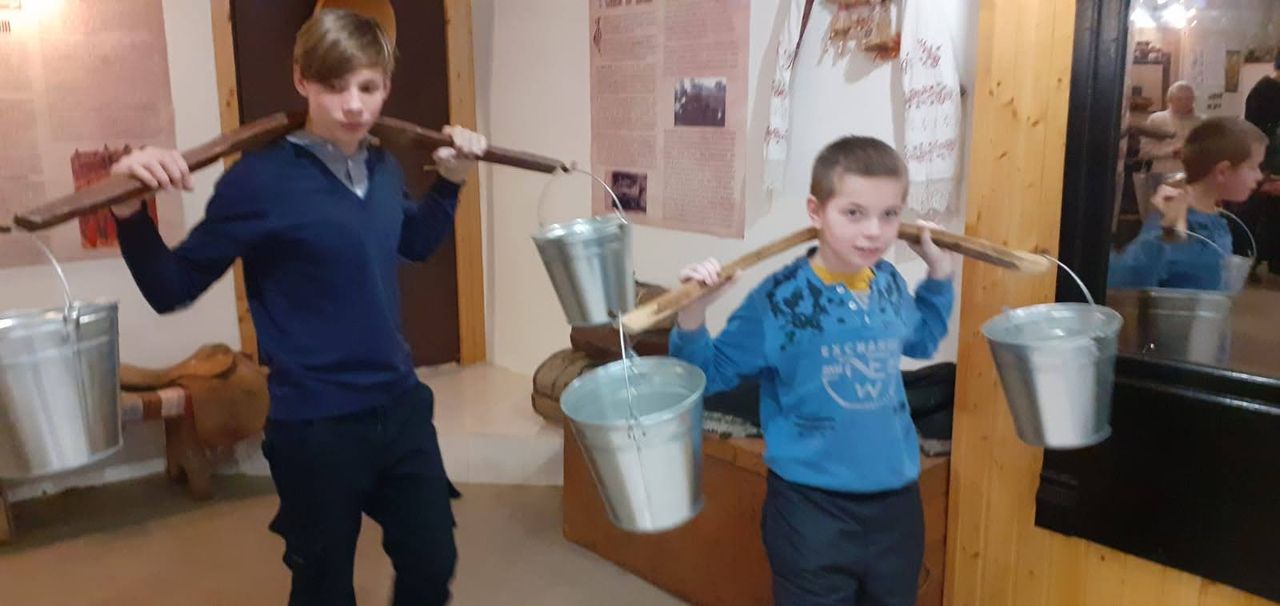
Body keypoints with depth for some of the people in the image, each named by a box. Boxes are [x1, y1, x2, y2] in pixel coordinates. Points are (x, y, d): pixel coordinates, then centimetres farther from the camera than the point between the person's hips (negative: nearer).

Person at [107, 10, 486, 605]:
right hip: (316, 425, -5)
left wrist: (451, 181, 12)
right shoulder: (261, 180, -15)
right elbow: (171, 290, -10)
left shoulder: (383, 168, 3)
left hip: (402, 406, 5)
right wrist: (132, 212, -26)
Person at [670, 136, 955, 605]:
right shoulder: (780, 300, -17)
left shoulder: (890, 285, 0)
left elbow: (921, 341, 22)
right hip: (813, 508, -5)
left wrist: (939, 271, 13)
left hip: (896, 500, 6)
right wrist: (693, 311, -27)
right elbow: (710, 374, -10)